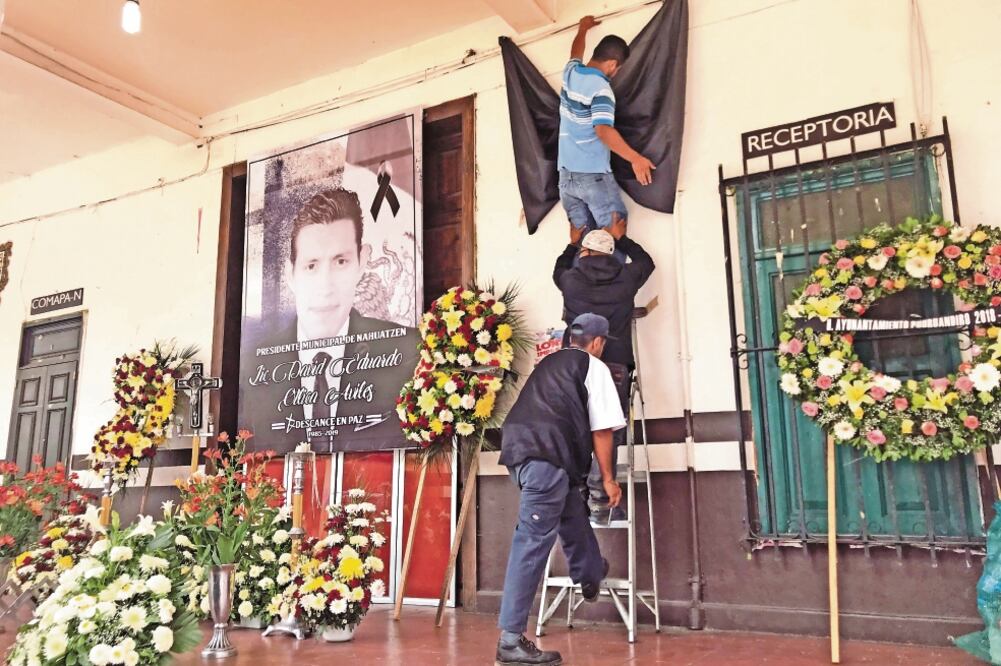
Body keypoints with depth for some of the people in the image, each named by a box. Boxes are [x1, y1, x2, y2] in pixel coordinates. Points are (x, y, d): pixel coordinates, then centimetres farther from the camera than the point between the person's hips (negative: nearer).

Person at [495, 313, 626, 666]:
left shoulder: (549, 363, 29)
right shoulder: (595, 367, 9)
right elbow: (601, 429, 4)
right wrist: (608, 477, 12)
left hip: (519, 447, 8)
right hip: (547, 455, -8)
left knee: (572, 511, 28)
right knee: (533, 540, -7)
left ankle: (590, 576, 49)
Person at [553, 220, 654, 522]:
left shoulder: (571, 280, 7)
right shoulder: (626, 278, 7)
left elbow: (558, 271, 32)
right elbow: (646, 262, 29)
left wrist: (572, 243, 45)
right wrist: (622, 238, 39)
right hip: (615, 365, 0)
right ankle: (600, 502, -4)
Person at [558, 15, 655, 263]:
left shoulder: (571, 72, 6)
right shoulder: (600, 88, -16)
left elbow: (576, 54, 31)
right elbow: (603, 131, -29)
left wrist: (583, 29, 50)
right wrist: (636, 158, -26)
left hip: (566, 173, 7)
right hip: (592, 173, -7)